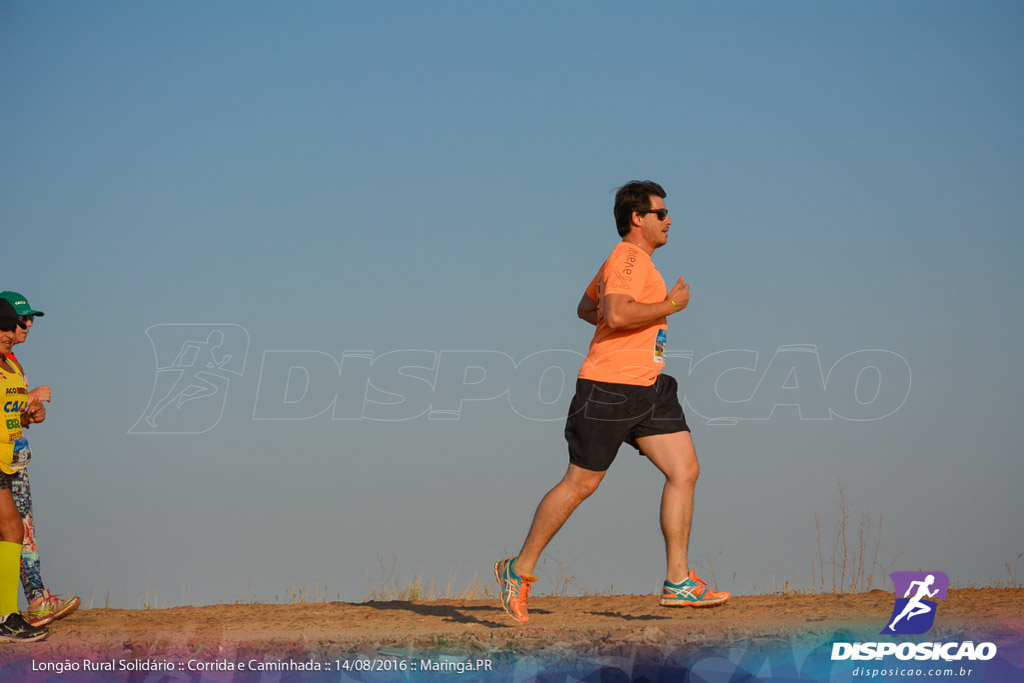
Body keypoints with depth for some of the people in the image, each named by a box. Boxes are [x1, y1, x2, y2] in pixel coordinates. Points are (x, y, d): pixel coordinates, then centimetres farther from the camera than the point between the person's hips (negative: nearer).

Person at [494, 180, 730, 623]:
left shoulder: (635, 260, 20)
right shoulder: (628, 259, -12)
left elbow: (586, 308, 31)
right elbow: (616, 312, -30)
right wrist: (669, 307, -17)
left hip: (647, 387, 10)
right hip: (609, 386, -10)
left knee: (685, 470, -2)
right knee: (581, 483, -3)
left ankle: (678, 582, -1)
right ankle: (519, 570, 12)